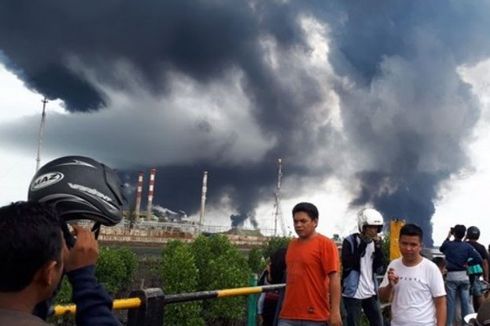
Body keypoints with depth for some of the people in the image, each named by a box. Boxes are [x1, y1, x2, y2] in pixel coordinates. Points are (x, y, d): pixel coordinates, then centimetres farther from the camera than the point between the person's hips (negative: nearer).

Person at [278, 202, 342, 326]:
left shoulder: (325, 244, -8)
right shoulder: (292, 244, 12)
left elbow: (334, 278, -13)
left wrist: (335, 311, -19)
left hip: (315, 316, -6)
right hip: (289, 315, 6)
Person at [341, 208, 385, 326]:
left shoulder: (375, 242, 7)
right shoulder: (350, 241, -9)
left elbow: (379, 268, 1)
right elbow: (347, 265, -18)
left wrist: (378, 247, -10)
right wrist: (362, 245, -19)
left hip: (371, 293, 6)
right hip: (353, 293, -5)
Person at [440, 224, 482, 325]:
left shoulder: (448, 244, -4)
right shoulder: (467, 246, -2)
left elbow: (441, 249, 20)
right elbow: (479, 259, -9)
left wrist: (448, 237, 22)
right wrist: (467, 263, 3)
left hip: (451, 276, -1)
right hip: (464, 276, 1)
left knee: (451, 301, 4)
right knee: (465, 301, 8)